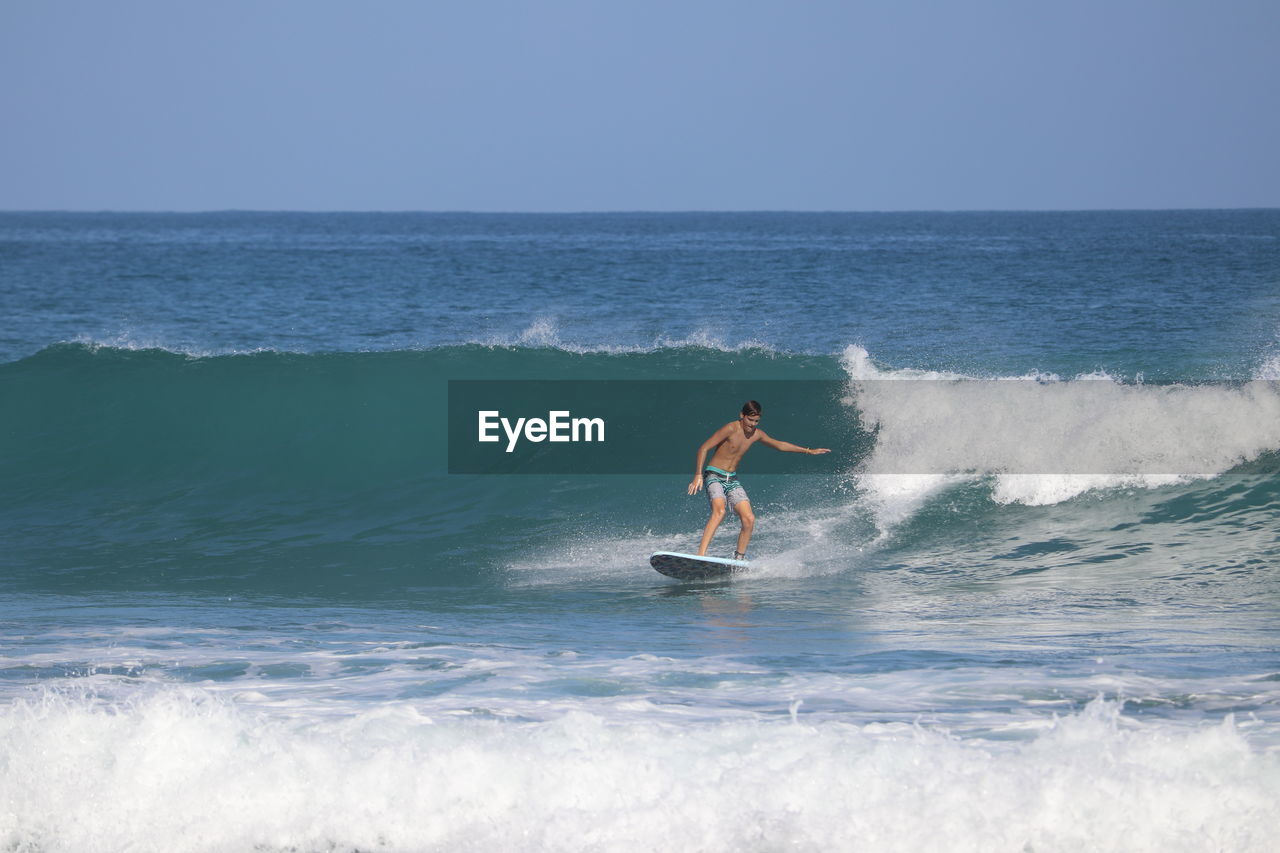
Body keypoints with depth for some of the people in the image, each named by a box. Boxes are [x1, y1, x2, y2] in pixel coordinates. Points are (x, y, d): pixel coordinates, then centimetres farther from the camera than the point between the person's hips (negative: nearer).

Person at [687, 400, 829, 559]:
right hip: (714, 476, -7)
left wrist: (808, 451, 28)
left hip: (732, 480, 7)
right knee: (719, 511, -31)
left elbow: (779, 445, 24)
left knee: (749, 519, -10)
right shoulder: (731, 429, -15)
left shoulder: (756, 434, 7)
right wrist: (698, 475, -23)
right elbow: (704, 448, -15)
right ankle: (701, 555, -39)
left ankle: (739, 557, 4)